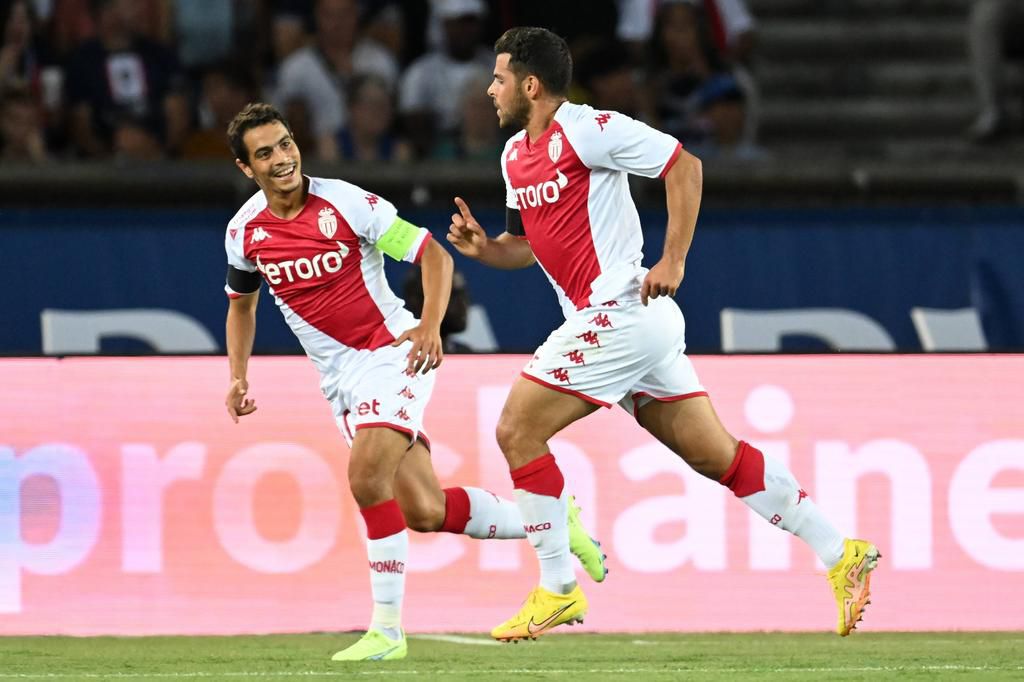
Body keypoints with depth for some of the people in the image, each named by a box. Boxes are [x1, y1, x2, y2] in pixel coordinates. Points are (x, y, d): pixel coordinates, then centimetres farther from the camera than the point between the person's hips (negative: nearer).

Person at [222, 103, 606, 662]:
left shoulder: (344, 202, -14)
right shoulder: (244, 232, 0)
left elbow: (433, 255, -10)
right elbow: (242, 303, 20)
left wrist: (430, 326, -25)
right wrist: (238, 378, 7)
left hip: (394, 355, -5)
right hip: (340, 378, 5)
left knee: (366, 476, -26)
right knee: (424, 511, 0)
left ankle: (387, 628, -17)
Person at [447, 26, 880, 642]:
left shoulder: (583, 130, -12)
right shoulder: (516, 156, 16)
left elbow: (684, 165, -12)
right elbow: (531, 245, 25)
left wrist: (673, 262, -15)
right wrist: (483, 248, 5)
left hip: (620, 310, -9)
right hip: (627, 321, 9)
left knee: (518, 430, -8)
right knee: (717, 455, 7)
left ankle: (558, 590, -3)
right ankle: (840, 552, 9)